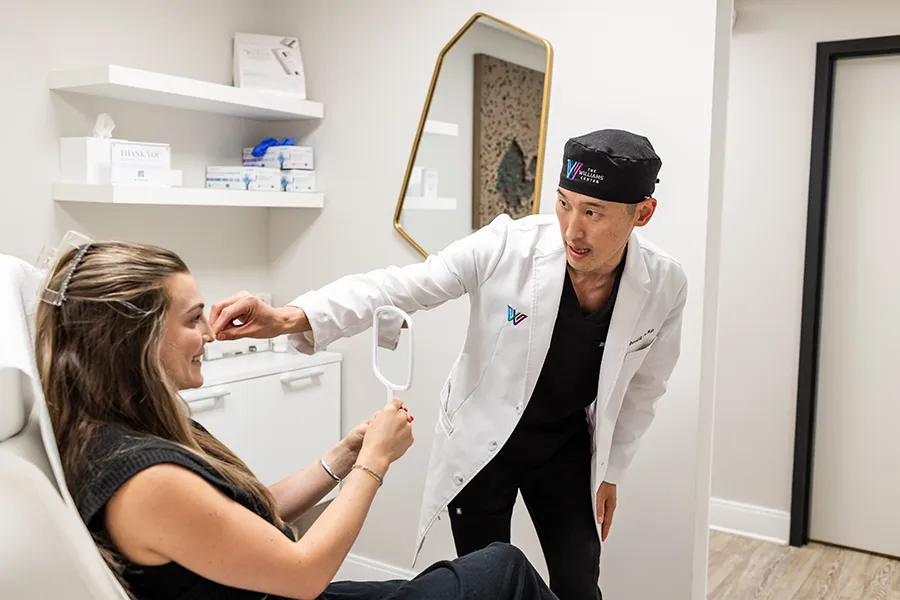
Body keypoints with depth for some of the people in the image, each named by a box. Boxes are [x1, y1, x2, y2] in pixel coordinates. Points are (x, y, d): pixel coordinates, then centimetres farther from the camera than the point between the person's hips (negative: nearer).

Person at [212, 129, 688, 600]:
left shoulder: (664, 285, -15)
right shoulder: (506, 246, -25)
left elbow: (641, 387, 1)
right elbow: (399, 287, -28)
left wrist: (610, 470, 8)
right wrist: (289, 318, -42)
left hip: (567, 448, 2)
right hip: (480, 443, -2)